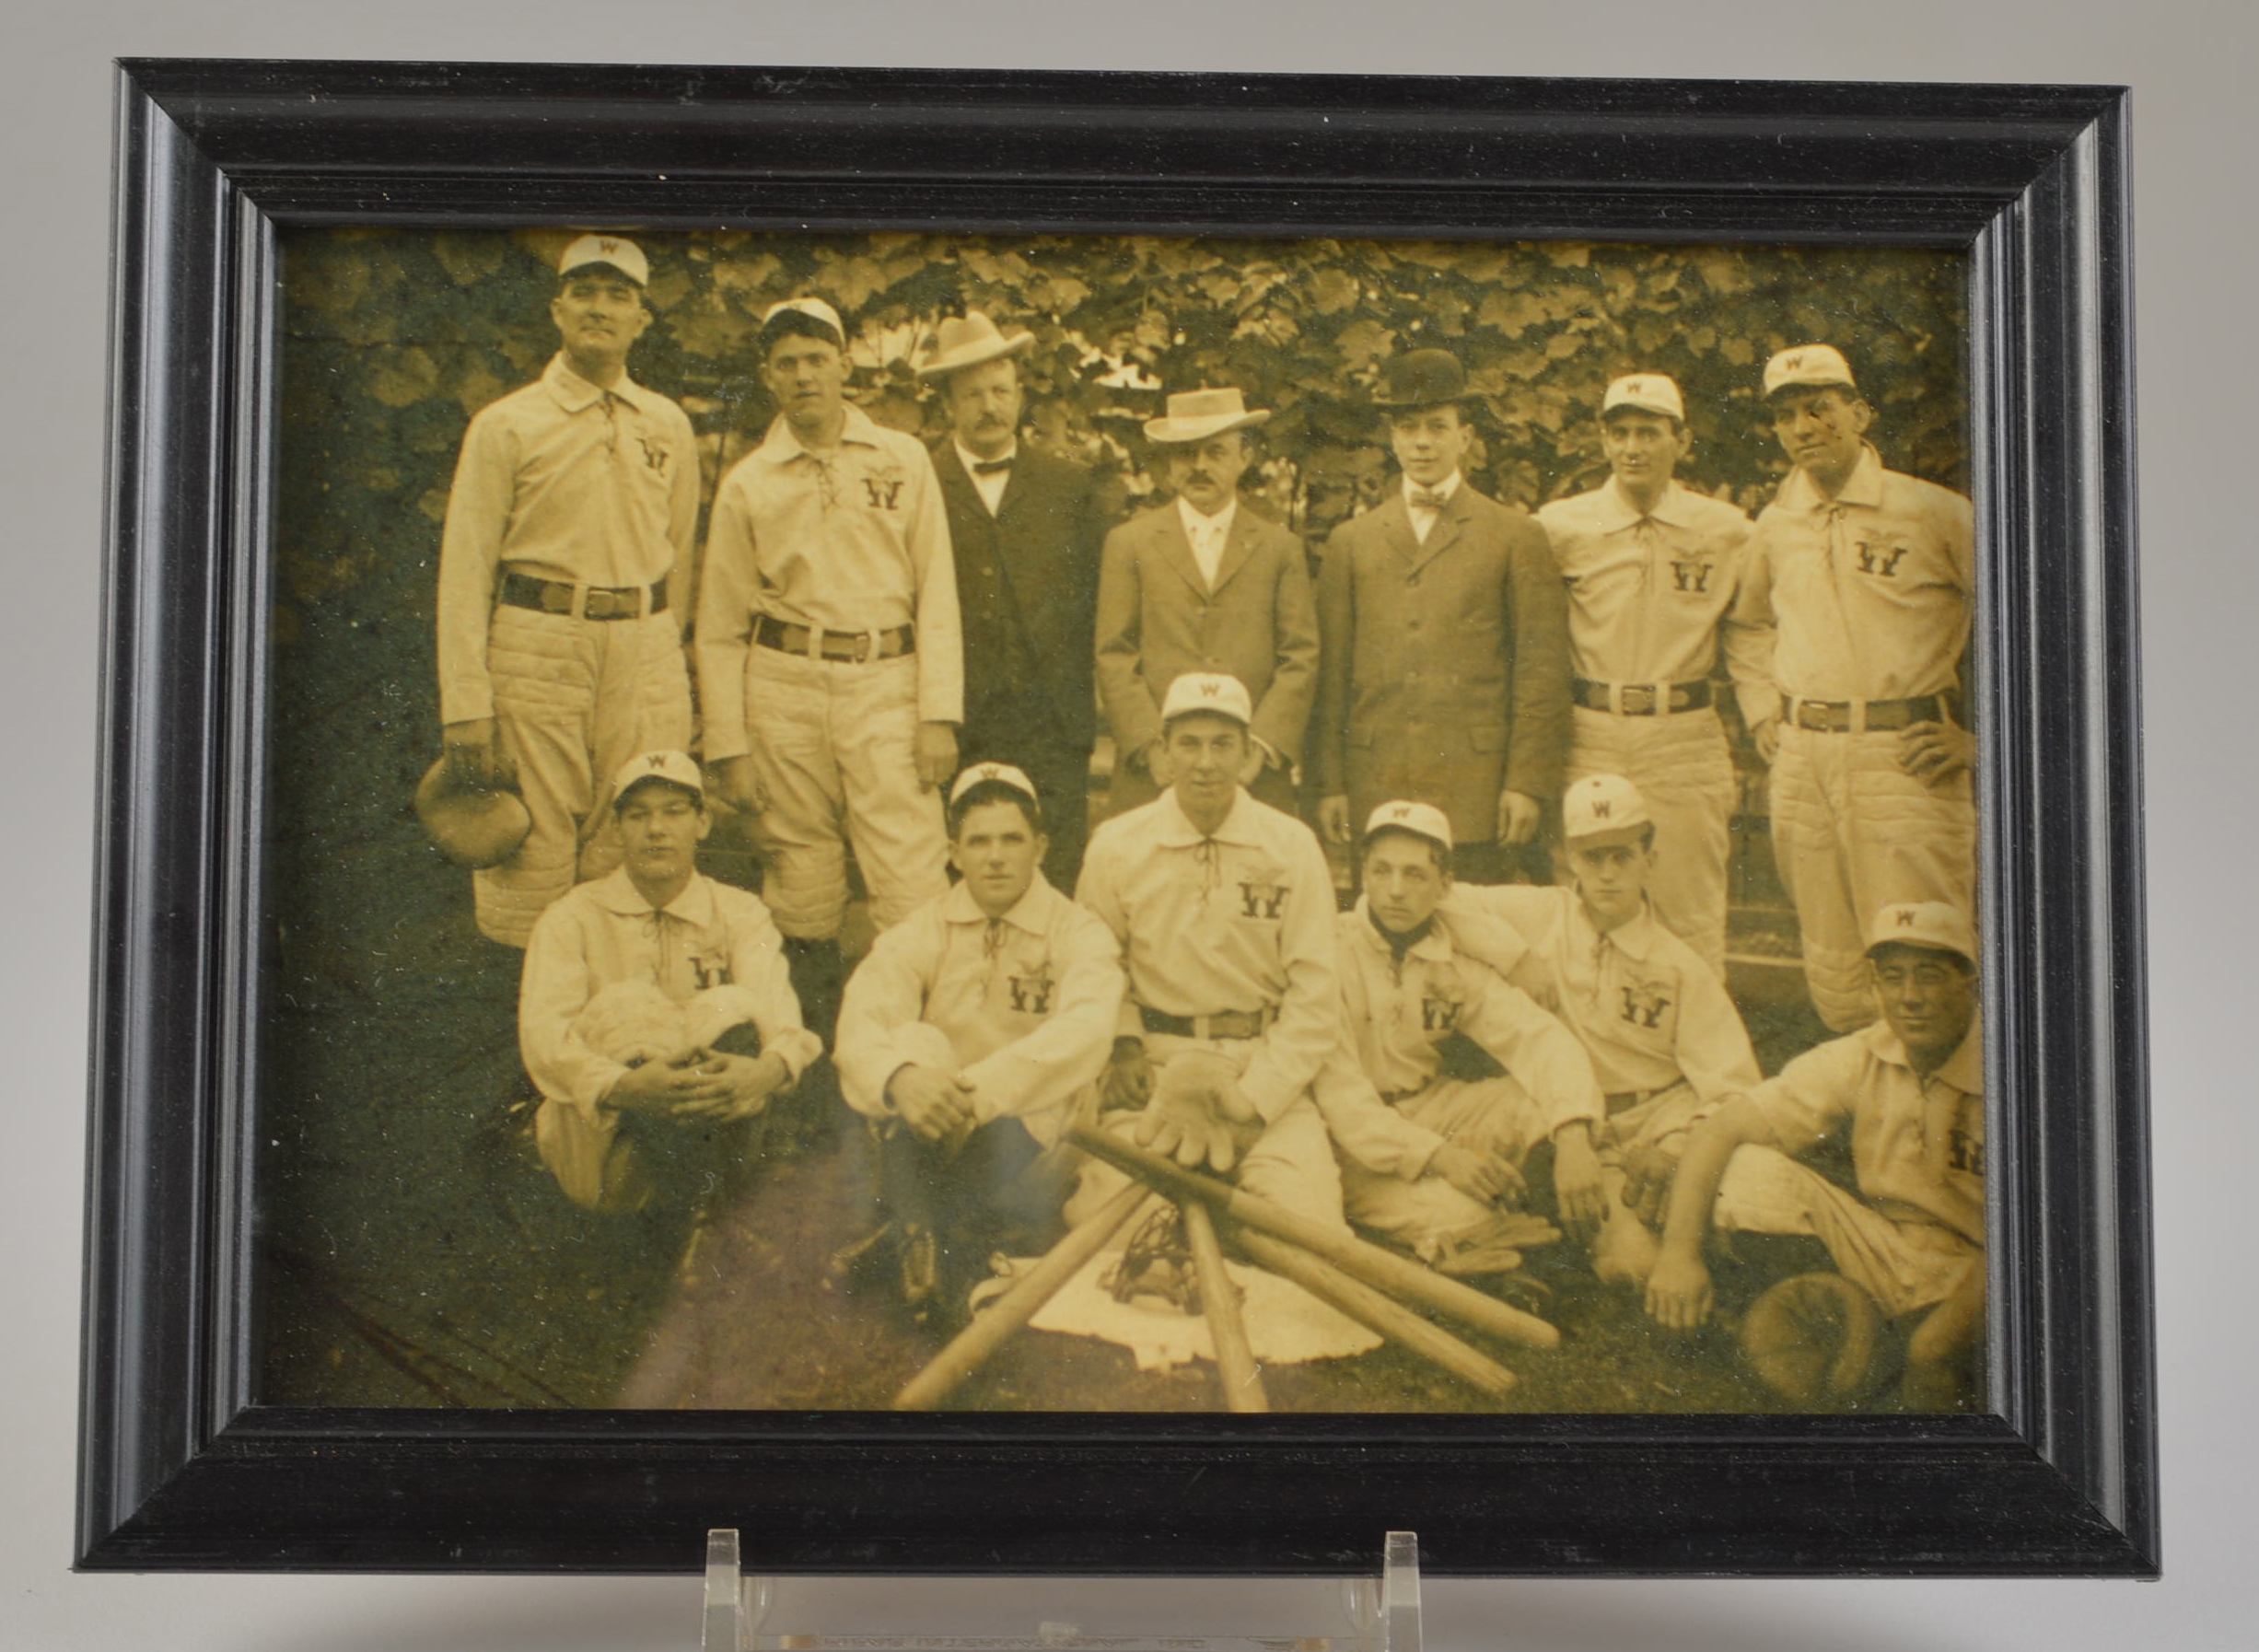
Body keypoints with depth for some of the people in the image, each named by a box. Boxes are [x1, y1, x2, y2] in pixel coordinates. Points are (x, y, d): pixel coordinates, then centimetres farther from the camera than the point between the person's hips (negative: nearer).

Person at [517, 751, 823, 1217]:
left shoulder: (739, 914, 7)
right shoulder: (575, 917, 2)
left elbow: (781, 1017, -12)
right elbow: (542, 1035, -16)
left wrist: (767, 1070, -38)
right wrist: (621, 1086, -38)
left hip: (712, 1128, 1)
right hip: (596, 1138, -1)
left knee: (733, 1007, -23)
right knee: (627, 1008, -28)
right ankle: (692, 1207, -36)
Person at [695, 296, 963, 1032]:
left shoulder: (902, 460, 8)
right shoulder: (747, 484, 8)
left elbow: (937, 594, 6)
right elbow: (720, 629, 11)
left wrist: (939, 715, -3)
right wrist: (728, 748, 4)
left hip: (885, 682, -1)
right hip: (784, 686, 1)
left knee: (914, 882, -10)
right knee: (801, 876, 4)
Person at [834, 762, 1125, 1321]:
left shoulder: (1081, 936, -1)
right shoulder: (921, 934, 4)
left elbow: (1085, 1033, -23)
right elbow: (862, 1024, -15)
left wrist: (977, 1092, -39)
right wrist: (899, 1077, -41)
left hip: (1038, 1147, -2)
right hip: (927, 1147, 2)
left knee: (999, 1138, -37)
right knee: (915, 1043, -28)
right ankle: (922, 1245, -32)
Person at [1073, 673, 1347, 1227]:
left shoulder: (1292, 845, 1)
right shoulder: (1115, 845, 3)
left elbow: (1315, 999, -1)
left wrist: (1250, 1099, -10)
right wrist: (1121, 1044, -7)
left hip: (1266, 1064, 0)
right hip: (1152, 1063, 0)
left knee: (1308, 1218, -24)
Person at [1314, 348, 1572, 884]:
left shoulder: (1516, 537, 8)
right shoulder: (1350, 542, 14)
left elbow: (1542, 670, 3)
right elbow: (1333, 671, 11)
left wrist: (1528, 783, -4)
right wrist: (1331, 784, 4)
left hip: (1477, 791, -2)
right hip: (1376, 792, 2)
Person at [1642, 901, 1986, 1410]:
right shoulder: (1859, 1060, -5)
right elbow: (1721, 1130, -7)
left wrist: (1952, 1328, -33)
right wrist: (1679, 1250, -21)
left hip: (1971, 1271, -4)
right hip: (1882, 1252, 5)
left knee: (1931, 1357, -39)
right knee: (1737, 1169, -16)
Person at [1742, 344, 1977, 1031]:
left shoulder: (1934, 512, -4)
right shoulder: (1773, 527, 12)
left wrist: (1979, 736, -6)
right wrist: (1761, 718, 21)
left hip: (1904, 759, -5)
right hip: (1802, 761, 5)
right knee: (1831, 966, 9)